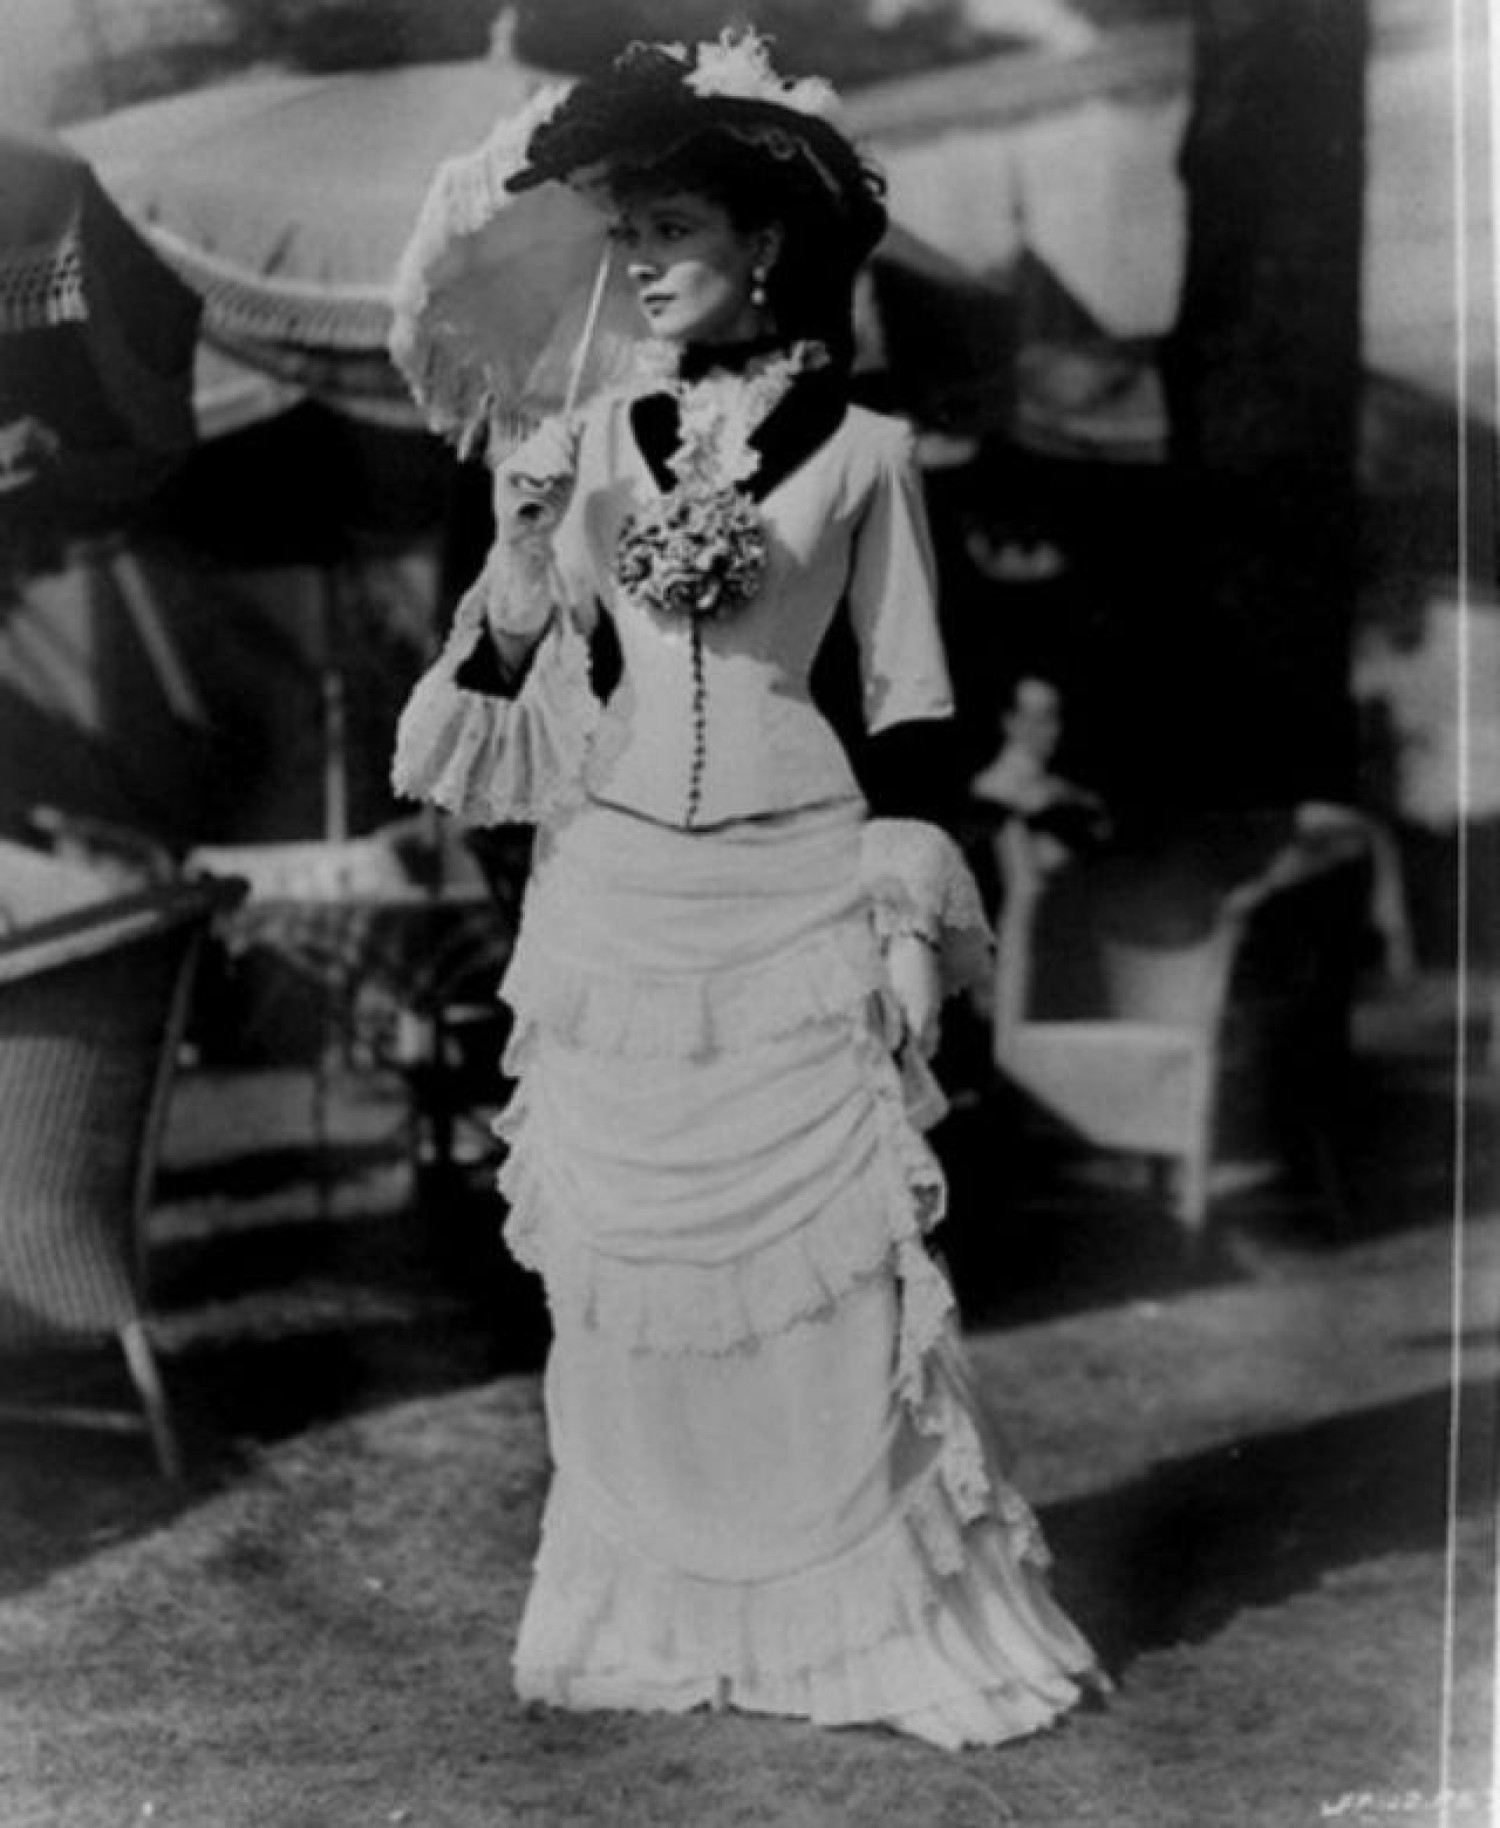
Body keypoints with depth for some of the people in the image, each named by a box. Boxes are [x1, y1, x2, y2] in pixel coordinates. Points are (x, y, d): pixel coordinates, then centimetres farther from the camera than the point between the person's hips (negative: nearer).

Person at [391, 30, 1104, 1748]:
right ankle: (660, 1614, 23)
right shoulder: (587, 441, 6)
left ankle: (894, 1614, 14)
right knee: (628, 1279, 7)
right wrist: (516, 566, -9)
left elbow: (907, 700, 1)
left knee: (831, 1271, 0)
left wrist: (913, 915, -3)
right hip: (618, 899, 3)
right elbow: (523, 672, 9)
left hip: (797, 896, -3)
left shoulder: (861, 448, -1)